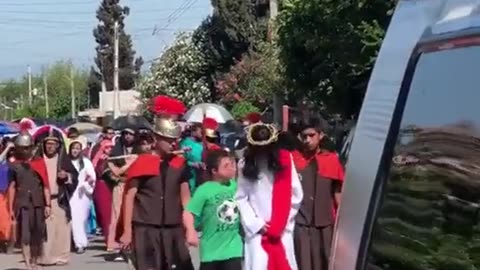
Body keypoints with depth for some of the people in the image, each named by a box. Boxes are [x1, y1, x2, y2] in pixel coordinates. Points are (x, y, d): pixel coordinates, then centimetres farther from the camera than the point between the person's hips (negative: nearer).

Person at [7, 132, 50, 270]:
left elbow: (45, 185, 5)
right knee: (24, 235, -9)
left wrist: (47, 204, -3)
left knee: (37, 235, 6)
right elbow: (12, 188, 8)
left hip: (38, 203, 1)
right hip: (22, 203, -1)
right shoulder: (14, 166, 6)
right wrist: (11, 208, 4)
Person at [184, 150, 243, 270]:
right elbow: (188, 213, -17)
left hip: (233, 248, 3)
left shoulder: (235, 186, 2)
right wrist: (191, 231, -33)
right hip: (211, 249, -3)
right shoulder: (204, 190, -13)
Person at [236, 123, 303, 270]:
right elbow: (241, 198, -1)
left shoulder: (284, 159, 0)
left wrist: (280, 224, 0)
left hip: (282, 230, 1)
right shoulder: (245, 164, 1)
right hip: (256, 230, -1)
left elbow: (296, 194, 1)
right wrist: (256, 224, -7)